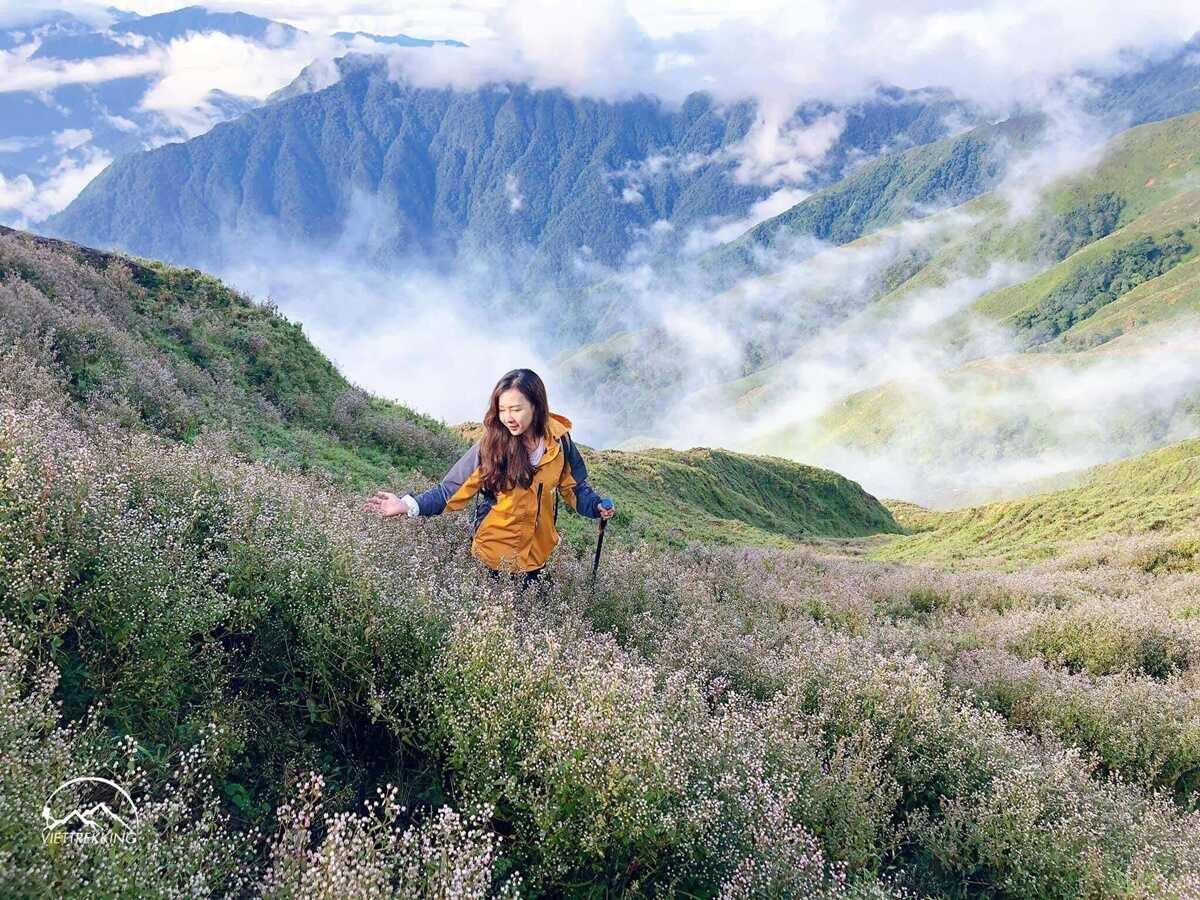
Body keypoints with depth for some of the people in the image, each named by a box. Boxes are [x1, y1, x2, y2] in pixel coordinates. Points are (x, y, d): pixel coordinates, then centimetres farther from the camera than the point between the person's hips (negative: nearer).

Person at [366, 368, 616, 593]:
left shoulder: (558, 440, -12)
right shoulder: (491, 444, -19)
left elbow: (574, 487, 2)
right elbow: (451, 489, -19)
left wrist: (596, 507, -16)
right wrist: (409, 505, -32)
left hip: (537, 550, 3)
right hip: (496, 550, -2)